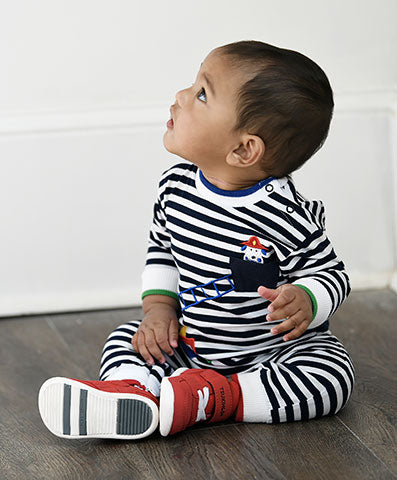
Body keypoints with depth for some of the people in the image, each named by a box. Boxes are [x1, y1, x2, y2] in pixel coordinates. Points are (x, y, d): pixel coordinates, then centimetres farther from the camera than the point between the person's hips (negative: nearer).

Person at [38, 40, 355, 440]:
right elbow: (162, 247, 10)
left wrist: (305, 302, -33)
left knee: (333, 374, -27)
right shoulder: (176, 186, -8)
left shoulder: (287, 217, -25)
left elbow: (329, 274, -11)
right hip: (190, 342, 5)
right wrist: (159, 307, -2)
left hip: (276, 349, -5)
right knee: (126, 338, -3)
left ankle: (214, 398, -30)